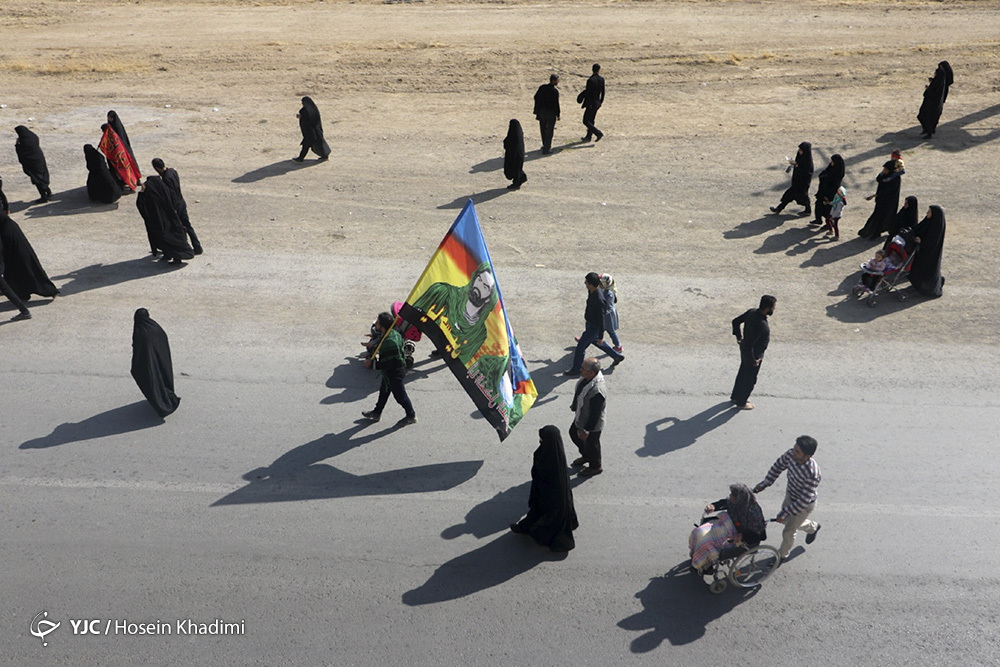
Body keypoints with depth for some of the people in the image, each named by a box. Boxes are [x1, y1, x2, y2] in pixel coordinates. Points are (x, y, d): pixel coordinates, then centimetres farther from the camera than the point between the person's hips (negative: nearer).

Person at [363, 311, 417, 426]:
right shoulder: (394, 333, -6)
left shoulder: (389, 343, -37)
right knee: (383, 391, 24)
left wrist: (372, 364, -21)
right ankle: (377, 413, 42)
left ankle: (411, 416, 30)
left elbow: (386, 364, -32)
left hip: (394, 374, -10)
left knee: (399, 395, 10)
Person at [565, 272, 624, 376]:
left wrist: (601, 336, -19)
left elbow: (601, 320, -27)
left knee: (581, 346, 2)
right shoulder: (591, 292, -8)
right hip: (589, 323, 10)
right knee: (595, 341, 28)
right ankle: (617, 356, 42)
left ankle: (576, 369, 21)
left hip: (594, 327, -10)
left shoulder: (599, 300, -35)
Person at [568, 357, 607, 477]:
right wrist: (574, 407, 18)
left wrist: (586, 430, -20)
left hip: (592, 424, -9)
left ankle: (596, 466, 47)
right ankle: (586, 456, 57)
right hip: (580, 418, 9)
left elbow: (595, 414, -30)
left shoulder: (597, 391, -41)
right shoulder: (586, 378, -16)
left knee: (590, 444, 17)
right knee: (574, 433, 30)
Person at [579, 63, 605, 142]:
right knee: (591, 120, 19)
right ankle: (588, 137, 27)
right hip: (597, 103, 7)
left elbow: (587, 93, -20)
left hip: (591, 104, -7)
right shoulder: (601, 79, -2)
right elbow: (603, 92, 6)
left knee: (586, 121, 0)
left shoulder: (590, 80, -22)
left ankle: (598, 133, -7)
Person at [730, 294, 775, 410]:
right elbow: (748, 345, -36)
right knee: (749, 379, 16)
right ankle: (741, 402, 37)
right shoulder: (760, 325, -39)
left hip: (744, 350, 8)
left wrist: (738, 336, 14)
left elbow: (736, 321, 0)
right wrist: (753, 361, -21)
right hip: (753, 354, -8)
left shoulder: (752, 311, -14)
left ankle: (735, 396, 48)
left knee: (743, 373, 28)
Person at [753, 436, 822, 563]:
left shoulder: (812, 474, -42)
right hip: (790, 494, 6)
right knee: (786, 520, 29)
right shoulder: (791, 454, -25)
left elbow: (804, 501, -34)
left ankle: (782, 556, 40)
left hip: (805, 505, -6)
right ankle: (812, 527, 56)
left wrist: (785, 513, -28)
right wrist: (765, 484, -6)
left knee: (788, 532, 11)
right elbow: (779, 465, -4)